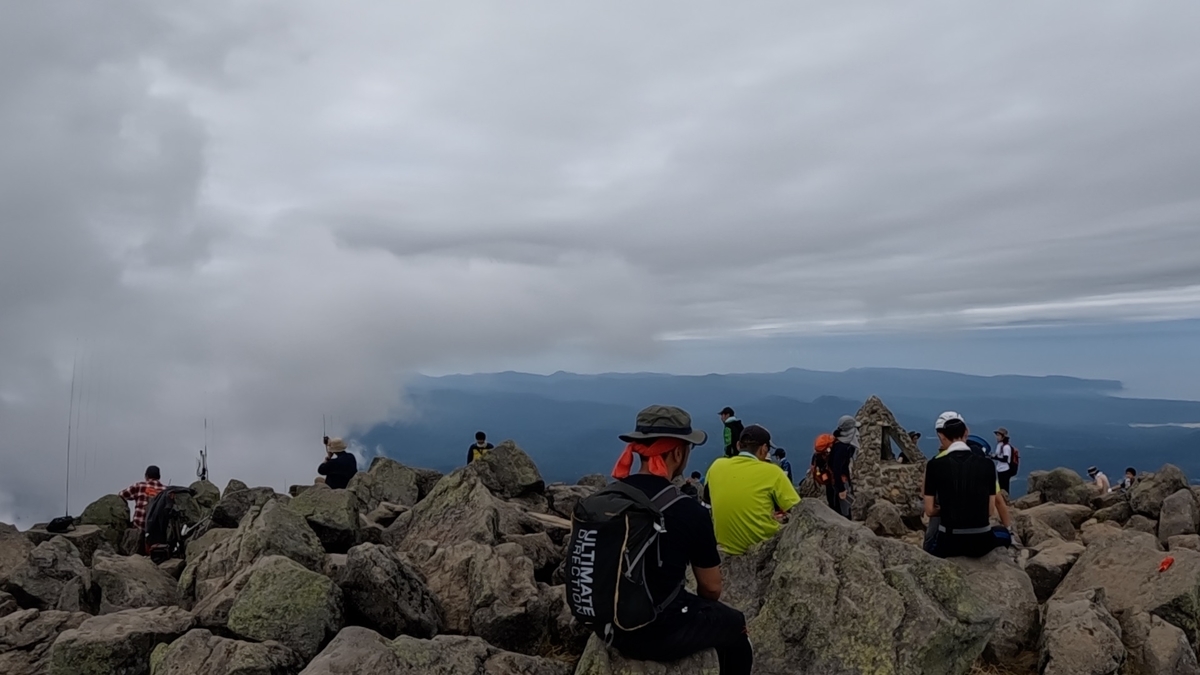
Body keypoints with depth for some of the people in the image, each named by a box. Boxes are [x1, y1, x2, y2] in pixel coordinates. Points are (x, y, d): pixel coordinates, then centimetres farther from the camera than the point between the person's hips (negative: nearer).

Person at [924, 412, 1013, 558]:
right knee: (1006, 534, 35)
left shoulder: (934, 465, -6)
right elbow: (990, 509, 3)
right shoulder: (987, 464, -1)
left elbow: (929, 510, -3)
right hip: (981, 541, 2)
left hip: (949, 542, -1)